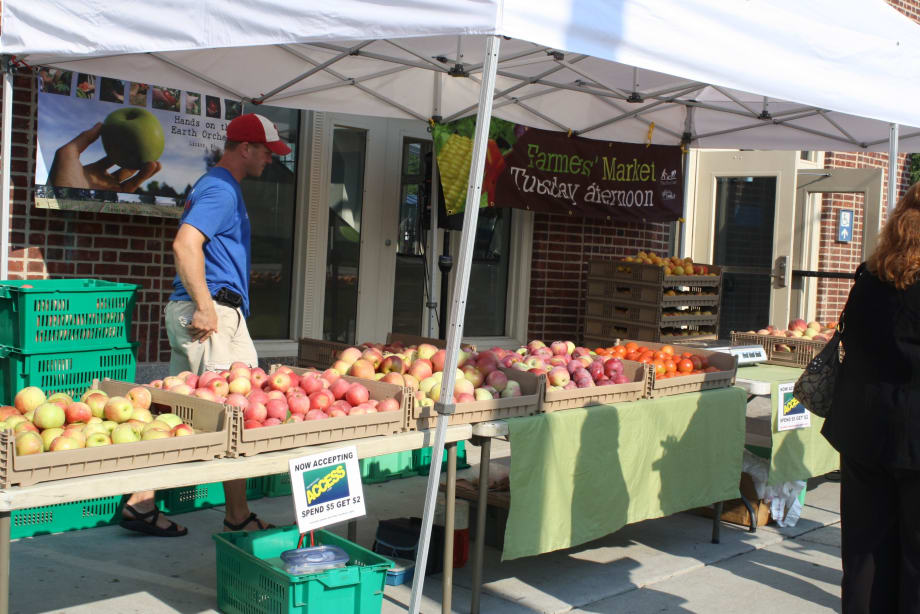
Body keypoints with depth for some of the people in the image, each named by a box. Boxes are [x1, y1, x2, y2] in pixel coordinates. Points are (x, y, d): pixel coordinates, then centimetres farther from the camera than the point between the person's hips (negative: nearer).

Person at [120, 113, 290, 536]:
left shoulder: (218, 187, 21)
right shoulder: (221, 189, -12)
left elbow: (191, 246, 28)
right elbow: (185, 244, -25)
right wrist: (206, 307, -24)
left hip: (194, 309, 11)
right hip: (215, 312, -11)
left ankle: (141, 503, 17)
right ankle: (238, 518, 3)